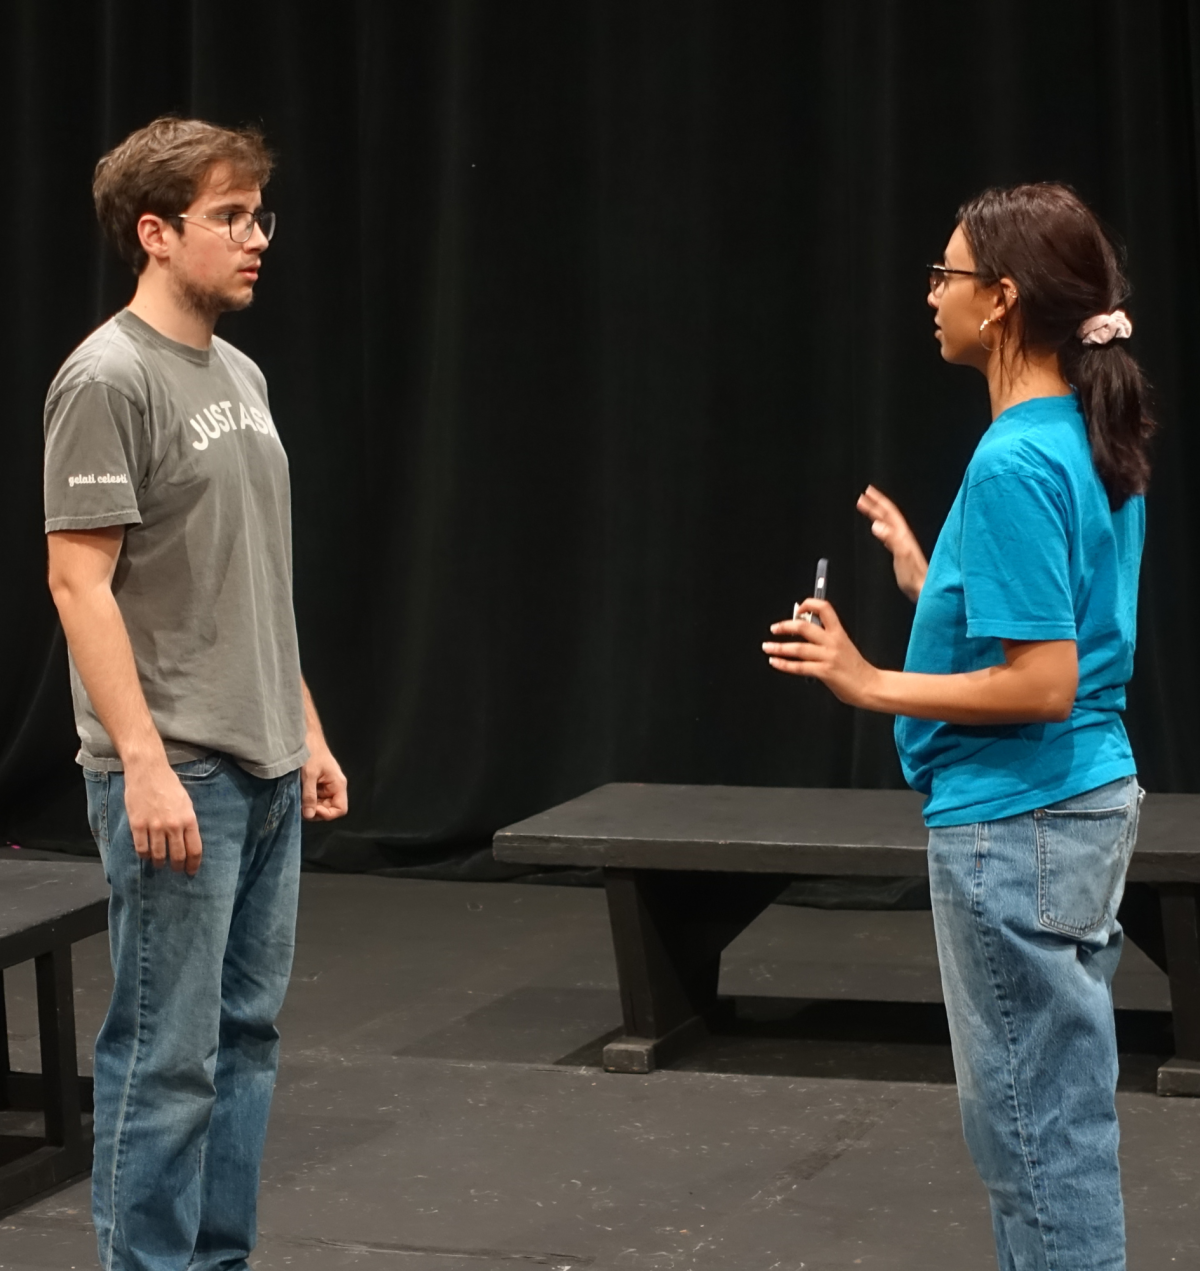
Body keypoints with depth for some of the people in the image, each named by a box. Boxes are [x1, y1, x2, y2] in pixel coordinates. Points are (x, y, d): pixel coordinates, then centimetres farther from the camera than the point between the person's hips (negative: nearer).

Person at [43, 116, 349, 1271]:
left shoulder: (239, 375, 15)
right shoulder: (109, 379, -12)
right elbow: (79, 580, -16)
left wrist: (307, 729, 18)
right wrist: (146, 764, -20)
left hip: (265, 771, 9)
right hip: (174, 774, -9)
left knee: (244, 1034, 12)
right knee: (167, 1054, -4)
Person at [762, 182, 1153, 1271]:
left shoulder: (1016, 464, -20)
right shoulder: (1094, 443, 8)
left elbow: (1044, 685, -22)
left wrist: (872, 684, -18)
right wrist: (930, 580, 17)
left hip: (1018, 823, -10)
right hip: (1083, 804, 10)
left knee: (1035, 1123, -1)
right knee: (1063, 1114, 16)